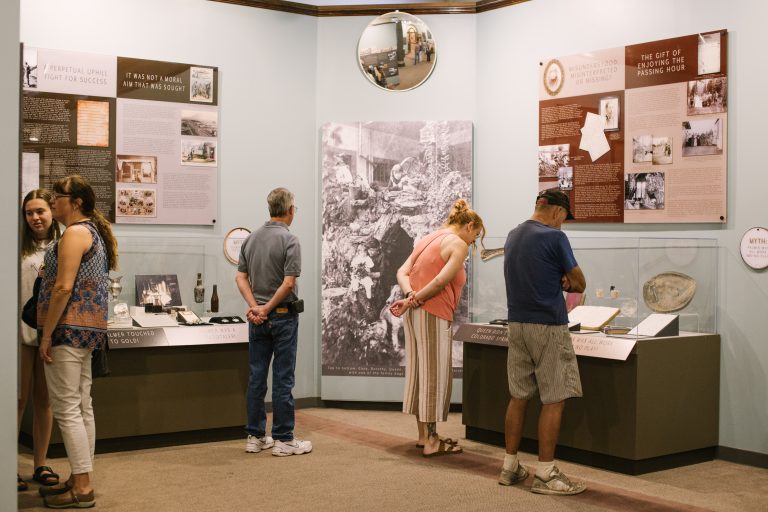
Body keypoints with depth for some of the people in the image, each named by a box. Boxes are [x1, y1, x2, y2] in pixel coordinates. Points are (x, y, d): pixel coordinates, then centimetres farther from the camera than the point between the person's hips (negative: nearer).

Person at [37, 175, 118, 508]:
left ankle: (82, 489, -3)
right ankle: (80, 480, 19)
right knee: (81, 406, 12)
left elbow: (63, 287, -19)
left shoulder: (75, 232, -11)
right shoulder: (93, 231, 18)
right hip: (87, 329, 10)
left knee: (67, 409, -6)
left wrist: (46, 334, -16)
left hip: (69, 329, -10)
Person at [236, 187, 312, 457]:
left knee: (257, 377, 9)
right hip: (283, 315, -6)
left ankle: (255, 437, 14)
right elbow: (289, 283, -19)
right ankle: (283, 439, 3)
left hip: (257, 317, 6)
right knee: (283, 379, -2)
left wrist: (255, 306, -5)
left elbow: (241, 277, 4)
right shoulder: (289, 240, -12)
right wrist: (267, 309, -10)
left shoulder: (251, 238, 8)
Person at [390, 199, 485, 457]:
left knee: (419, 372, 14)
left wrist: (410, 295, -8)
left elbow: (402, 272, 8)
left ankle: (424, 434, 22)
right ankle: (431, 441, 2)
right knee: (434, 375, -3)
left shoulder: (429, 239, 19)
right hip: (434, 314, -9)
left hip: (415, 313, 9)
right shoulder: (458, 244, -7)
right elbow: (441, 281, -19)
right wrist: (415, 300, -11)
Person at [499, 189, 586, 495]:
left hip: (516, 324, 8)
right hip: (548, 327, -7)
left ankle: (510, 467, 17)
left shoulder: (512, 236, 12)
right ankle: (545, 474, 1)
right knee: (553, 400, -1)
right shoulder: (554, 237, -12)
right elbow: (579, 284, -5)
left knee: (518, 396, 12)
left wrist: (557, 280, 8)